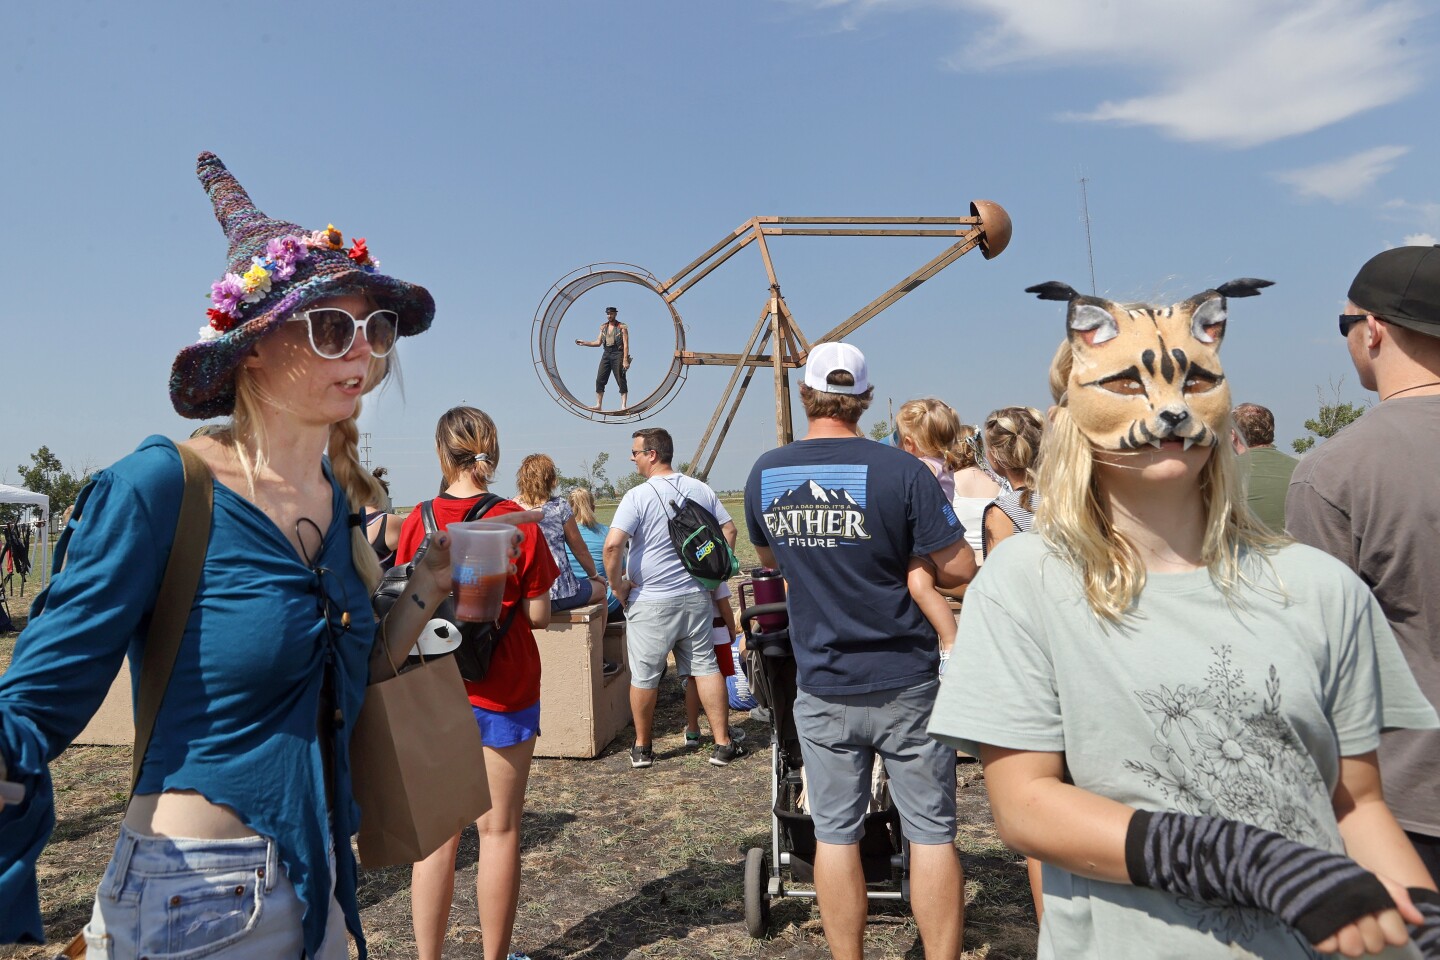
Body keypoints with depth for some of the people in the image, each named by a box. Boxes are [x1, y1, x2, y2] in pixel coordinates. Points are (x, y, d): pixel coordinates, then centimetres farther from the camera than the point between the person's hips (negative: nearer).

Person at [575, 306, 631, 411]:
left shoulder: (622, 327, -2)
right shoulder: (603, 327, 15)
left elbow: (626, 344, -7)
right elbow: (598, 342, 18)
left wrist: (625, 360, -16)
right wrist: (584, 343, 8)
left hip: (618, 354, -5)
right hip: (606, 354, 6)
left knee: (621, 380, -7)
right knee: (599, 380, 1)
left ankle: (623, 405, -6)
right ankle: (599, 405, 5)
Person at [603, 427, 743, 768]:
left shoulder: (637, 497, -13)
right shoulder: (700, 490, 4)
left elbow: (613, 545, -22)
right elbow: (729, 529, 12)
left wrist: (617, 586, -9)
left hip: (651, 602, -5)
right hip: (696, 597, 5)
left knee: (644, 676, 9)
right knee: (706, 667, 11)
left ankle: (642, 747, 23)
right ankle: (723, 744, 13)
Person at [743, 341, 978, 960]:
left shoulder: (764, 474, 0)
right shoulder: (900, 471, -13)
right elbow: (960, 568, -10)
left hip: (822, 688, 3)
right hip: (905, 683, -2)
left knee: (834, 834, 12)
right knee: (931, 834, 9)